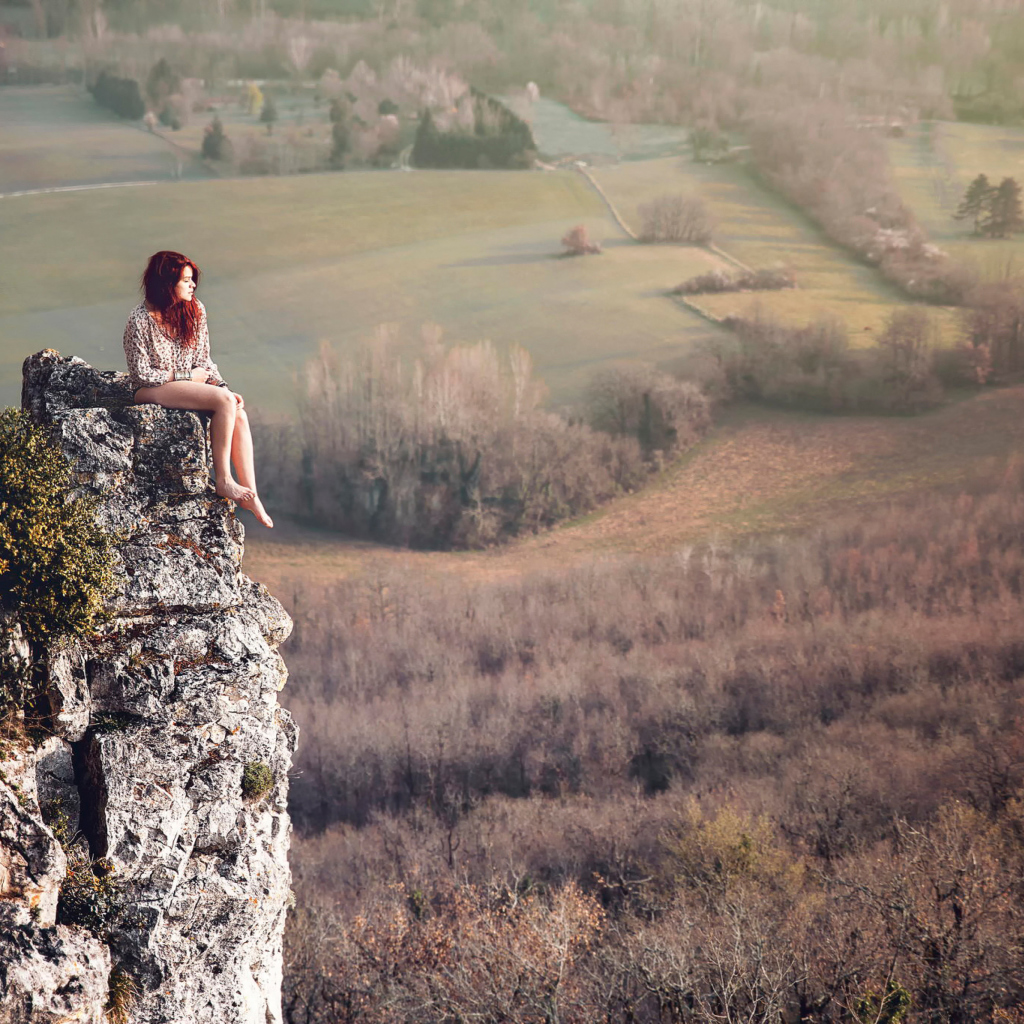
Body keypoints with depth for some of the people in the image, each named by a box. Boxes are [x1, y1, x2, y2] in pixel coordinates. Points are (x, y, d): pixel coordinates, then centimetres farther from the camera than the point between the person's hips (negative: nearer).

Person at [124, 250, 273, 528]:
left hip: (191, 384, 6)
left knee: (238, 414, -24)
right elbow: (141, 374, -11)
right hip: (153, 391, -6)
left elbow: (203, 360, 10)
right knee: (224, 401, -30)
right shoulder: (140, 320, -13)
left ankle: (250, 492, -25)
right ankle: (223, 481, -23)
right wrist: (188, 376, -11)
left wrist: (222, 387, -8)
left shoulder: (196, 310, 4)